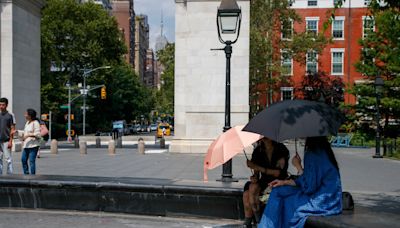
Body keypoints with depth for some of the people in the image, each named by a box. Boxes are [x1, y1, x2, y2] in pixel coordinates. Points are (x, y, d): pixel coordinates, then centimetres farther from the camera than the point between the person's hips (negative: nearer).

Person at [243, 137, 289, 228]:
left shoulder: (281, 149, -8)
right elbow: (256, 172, 11)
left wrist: (258, 167, -22)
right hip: (263, 181, 5)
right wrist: (255, 177, -14)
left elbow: (278, 173, -15)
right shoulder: (258, 151, 6)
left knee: (253, 187, -29)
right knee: (246, 194, -25)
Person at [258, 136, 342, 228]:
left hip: (324, 203, -9)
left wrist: (298, 166, -7)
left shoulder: (313, 154, -20)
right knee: (279, 191, 12)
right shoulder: (323, 152, 7)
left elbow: (308, 187, -20)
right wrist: (284, 182, 12)